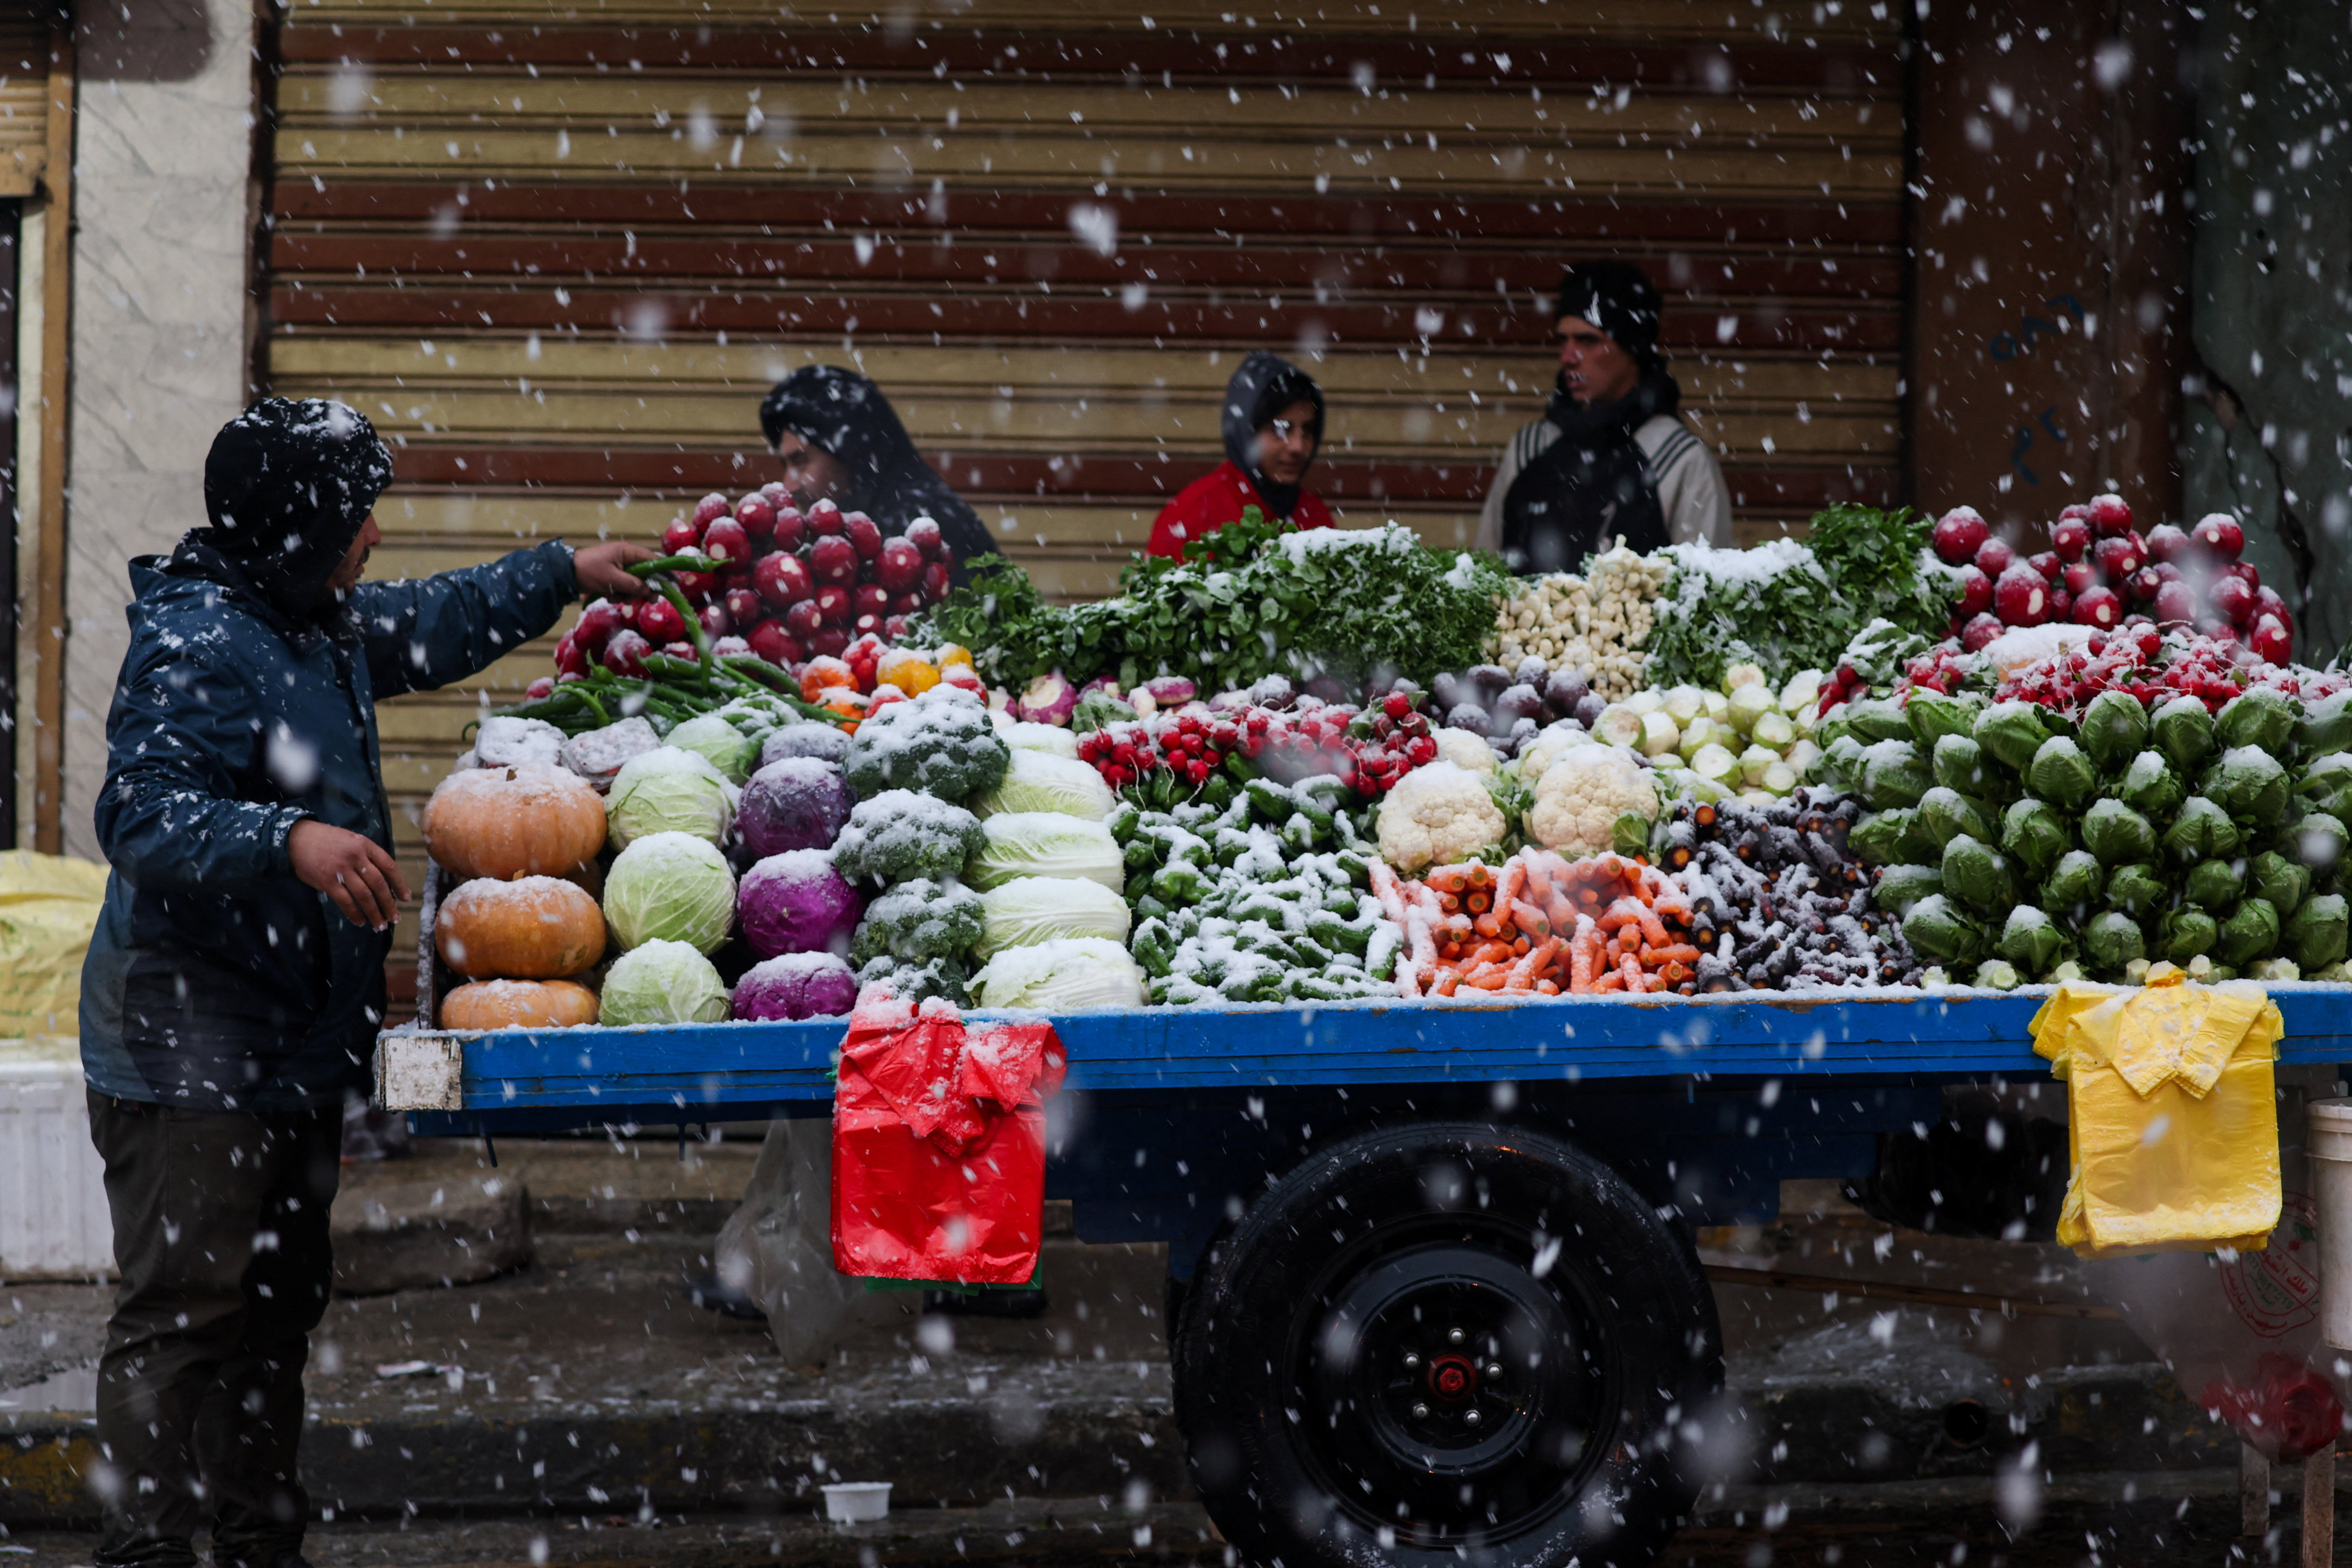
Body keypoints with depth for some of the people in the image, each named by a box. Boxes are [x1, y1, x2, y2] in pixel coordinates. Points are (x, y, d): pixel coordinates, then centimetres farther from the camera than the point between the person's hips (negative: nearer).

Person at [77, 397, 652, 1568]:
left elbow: (432, 627, 33)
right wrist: (292, 840, -40)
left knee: (278, 1307, 16)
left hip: (295, 1050, 10)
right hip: (191, 1059, -10)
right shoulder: (199, 649, -18)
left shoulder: (321, 625, 13)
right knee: (182, 1312, -10)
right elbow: (143, 816, -28)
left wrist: (563, 573, 38)